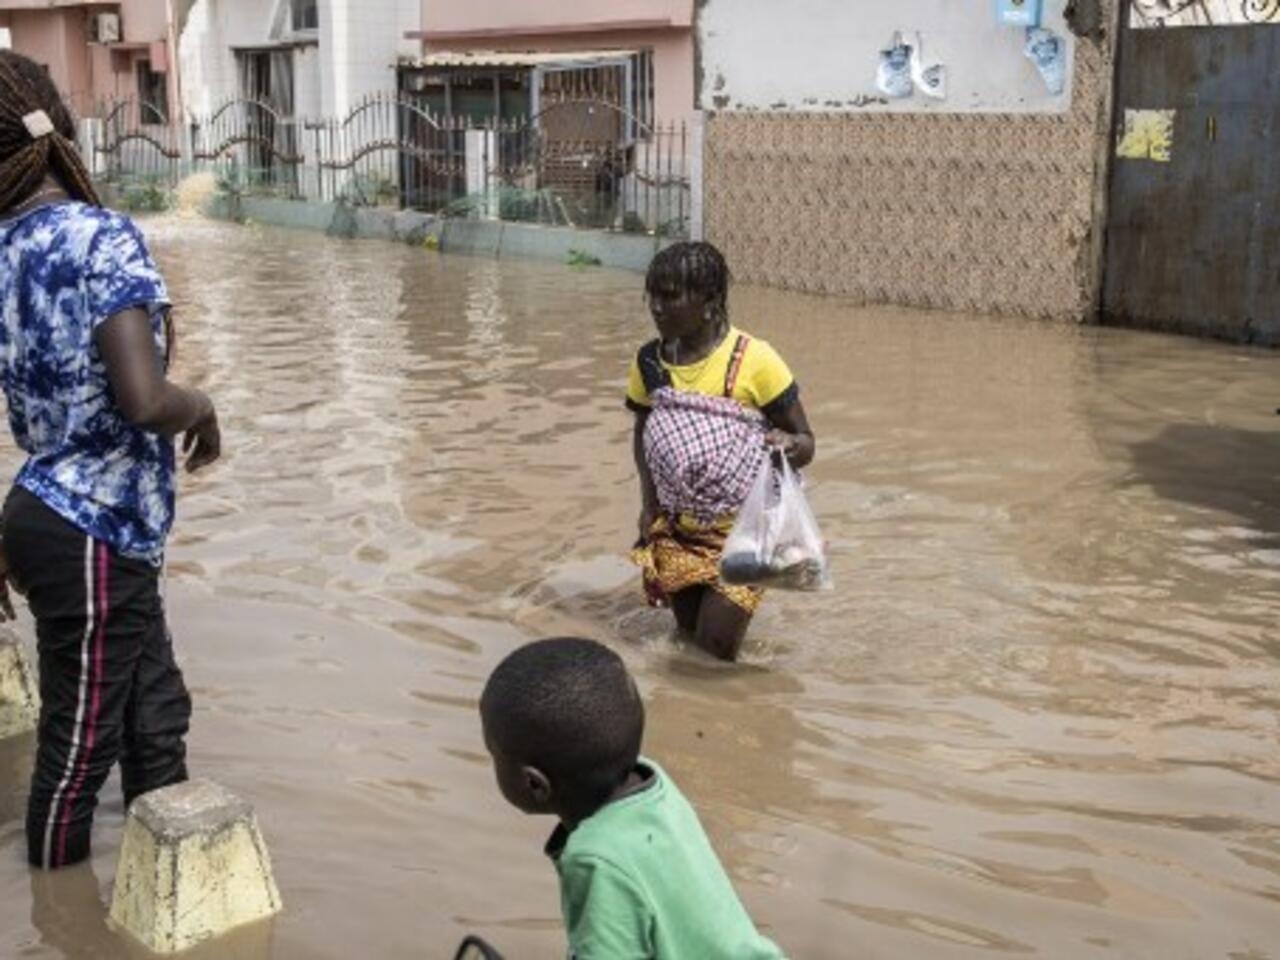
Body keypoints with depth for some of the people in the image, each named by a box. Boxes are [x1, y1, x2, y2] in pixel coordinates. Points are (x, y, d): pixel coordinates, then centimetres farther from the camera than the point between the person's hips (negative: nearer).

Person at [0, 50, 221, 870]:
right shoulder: (103, 238, -18)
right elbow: (143, 398, -29)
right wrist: (205, 410, -6)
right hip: (94, 534, -8)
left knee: (156, 721, 21)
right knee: (80, 746, 10)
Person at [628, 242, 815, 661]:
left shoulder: (753, 360, -18)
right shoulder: (651, 362, -5)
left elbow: (805, 443, -10)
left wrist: (789, 445, -33)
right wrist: (649, 503, -1)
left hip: (740, 531, -4)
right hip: (677, 529, 4)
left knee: (718, 645, -5)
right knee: (689, 632, 14)